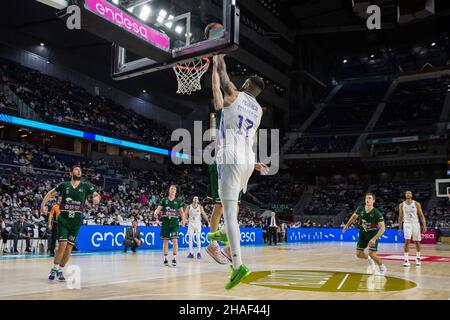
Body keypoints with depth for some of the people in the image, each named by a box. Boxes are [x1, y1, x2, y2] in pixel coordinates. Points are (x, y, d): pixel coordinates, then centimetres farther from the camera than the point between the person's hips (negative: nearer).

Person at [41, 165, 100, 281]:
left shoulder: (86, 186, 4)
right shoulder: (64, 185, 3)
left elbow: (97, 195, 1)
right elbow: (50, 194, 11)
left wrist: (97, 198, -23)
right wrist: (43, 205, -2)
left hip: (76, 221, 2)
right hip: (63, 219, -1)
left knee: (69, 247, 5)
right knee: (62, 245, -12)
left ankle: (60, 270, 22)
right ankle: (54, 269, 8)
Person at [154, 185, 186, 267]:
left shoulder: (178, 201, 8)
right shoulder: (164, 200, 7)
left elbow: (181, 211, 10)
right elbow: (158, 208, 0)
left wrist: (183, 219, -7)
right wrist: (156, 213, -22)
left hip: (174, 221, -1)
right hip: (165, 221, 1)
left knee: (175, 240, -13)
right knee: (165, 241, 6)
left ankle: (174, 258, -6)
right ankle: (165, 258, 16)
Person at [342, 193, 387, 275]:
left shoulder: (377, 213, -26)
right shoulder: (360, 209, -13)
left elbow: (382, 228, -28)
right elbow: (354, 216, 9)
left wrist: (374, 239, -37)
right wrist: (347, 225, 16)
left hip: (373, 234, -4)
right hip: (363, 234, 5)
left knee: (372, 254, -17)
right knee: (358, 254, 5)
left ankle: (382, 267, 14)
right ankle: (369, 259, 40)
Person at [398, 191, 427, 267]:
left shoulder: (416, 204, -2)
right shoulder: (402, 205, 2)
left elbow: (421, 215, -1)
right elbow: (400, 217, 8)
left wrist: (424, 225, -10)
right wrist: (399, 228, 6)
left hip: (415, 224, 0)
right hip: (407, 224, 0)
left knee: (417, 242, 9)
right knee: (407, 241, -12)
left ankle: (418, 258, 28)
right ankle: (406, 260, -11)